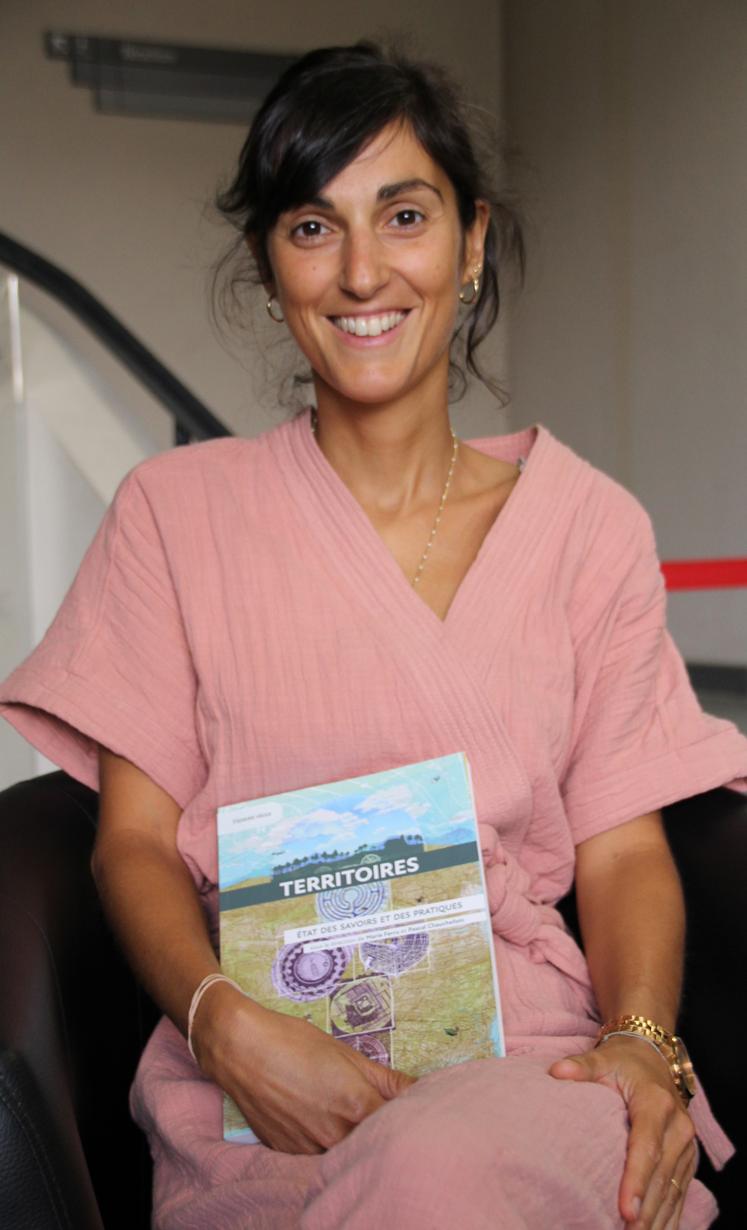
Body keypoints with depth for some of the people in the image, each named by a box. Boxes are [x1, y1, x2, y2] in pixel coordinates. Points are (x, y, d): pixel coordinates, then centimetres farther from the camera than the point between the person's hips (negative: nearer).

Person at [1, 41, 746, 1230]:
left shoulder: (589, 525, 9)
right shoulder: (176, 509, 7)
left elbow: (623, 847, 7)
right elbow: (136, 840, 3)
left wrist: (644, 1043, -13)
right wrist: (227, 1024, -16)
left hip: (524, 1043, 2)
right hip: (264, 1076, -1)